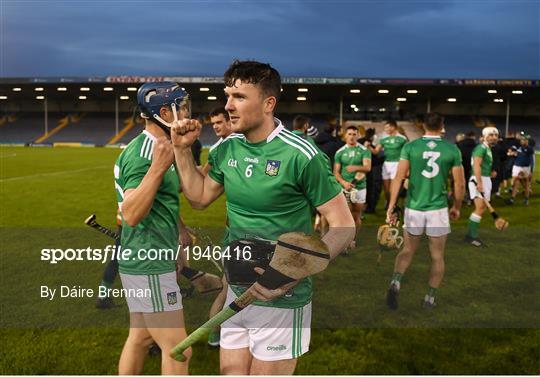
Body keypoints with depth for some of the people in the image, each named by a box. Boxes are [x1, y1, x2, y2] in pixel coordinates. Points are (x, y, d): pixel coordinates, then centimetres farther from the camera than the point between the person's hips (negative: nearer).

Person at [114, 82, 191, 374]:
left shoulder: (156, 148, 12)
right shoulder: (141, 154, -19)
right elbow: (131, 215, -28)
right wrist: (158, 167, -32)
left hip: (141, 262, 10)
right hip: (150, 266, -10)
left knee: (139, 338, 19)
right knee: (177, 350, -2)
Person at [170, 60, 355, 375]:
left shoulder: (300, 155, -18)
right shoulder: (227, 148, 2)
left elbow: (344, 226, -15)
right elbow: (200, 198, 16)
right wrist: (183, 149, 5)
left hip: (281, 300, -6)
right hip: (237, 290, 6)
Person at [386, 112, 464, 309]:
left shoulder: (410, 147, -3)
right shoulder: (452, 149, -2)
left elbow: (399, 177, -9)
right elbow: (460, 184, 2)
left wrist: (391, 206, -5)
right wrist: (456, 207, 17)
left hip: (414, 208, 1)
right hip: (438, 209, -1)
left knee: (407, 250, 17)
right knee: (437, 256, 14)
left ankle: (396, 282, -6)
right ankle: (430, 298, 21)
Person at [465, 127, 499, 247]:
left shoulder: (489, 149, 20)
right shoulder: (481, 148, -12)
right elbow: (476, 165, -24)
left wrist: (491, 173, 16)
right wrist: (479, 182, -32)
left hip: (486, 180, 10)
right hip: (478, 180, -10)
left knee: (482, 208, 8)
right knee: (480, 207, -18)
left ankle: (471, 234, 14)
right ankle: (471, 235, -13)